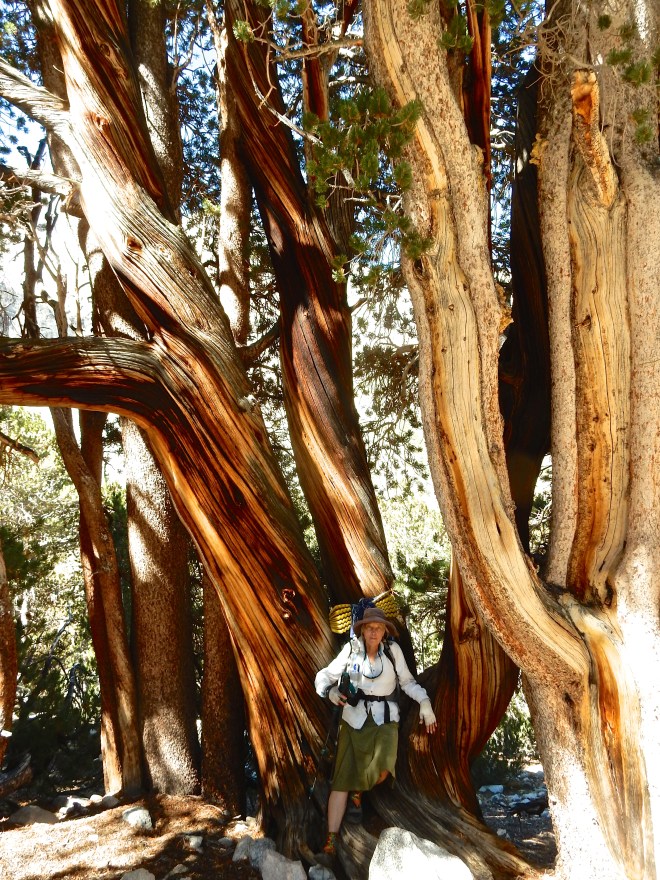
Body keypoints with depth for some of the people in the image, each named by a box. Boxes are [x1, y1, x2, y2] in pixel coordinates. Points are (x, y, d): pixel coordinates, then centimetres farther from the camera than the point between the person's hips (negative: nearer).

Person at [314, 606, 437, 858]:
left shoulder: (393, 649, -3)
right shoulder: (351, 649, -4)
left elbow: (407, 681, 6)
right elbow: (324, 676, 0)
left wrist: (424, 701, -8)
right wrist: (330, 691, -21)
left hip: (385, 718, 0)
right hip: (354, 718, 0)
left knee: (382, 769, -23)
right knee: (343, 777, -6)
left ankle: (359, 789, 12)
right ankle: (331, 839, 1)